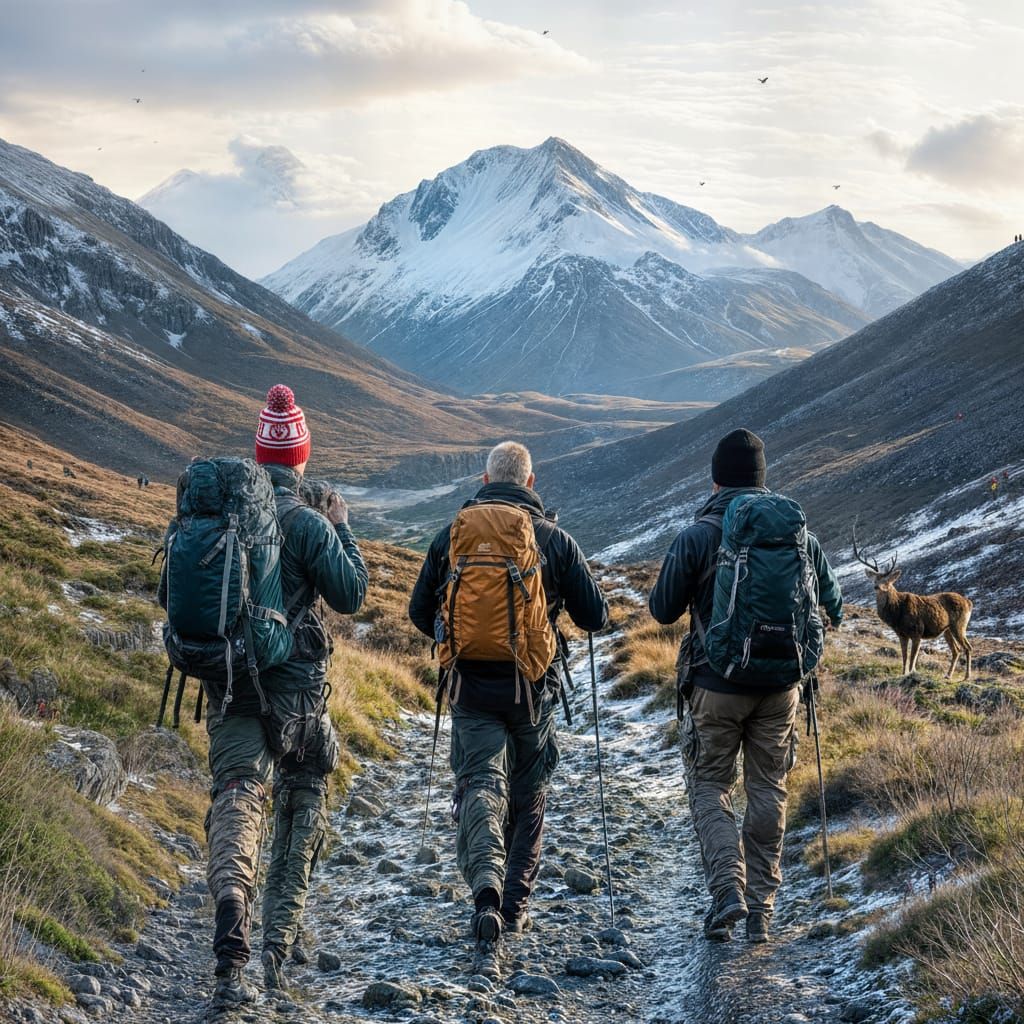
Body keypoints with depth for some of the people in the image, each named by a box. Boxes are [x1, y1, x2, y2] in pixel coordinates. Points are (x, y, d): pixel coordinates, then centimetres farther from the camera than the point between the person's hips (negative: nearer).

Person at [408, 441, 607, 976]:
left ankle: (486, 886, -30)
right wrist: (564, 599, 23)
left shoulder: (451, 536, 2)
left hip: (471, 686, 0)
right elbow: (595, 616, 1)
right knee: (528, 798, 16)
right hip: (533, 688, 0)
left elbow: (420, 611, 10)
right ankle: (515, 905, 24)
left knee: (480, 785, -4)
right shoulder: (554, 539, -3)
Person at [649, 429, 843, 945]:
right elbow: (831, 606, 6)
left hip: (716, 684, -3)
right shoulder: (797, 534, 0)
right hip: (780, 687, 3)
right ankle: (761, 909, 13)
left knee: (709, 785, 11)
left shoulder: (696, 538, -10)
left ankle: (727, 887, -8)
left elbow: (662, 610, -4)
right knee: (768, 790, 12)